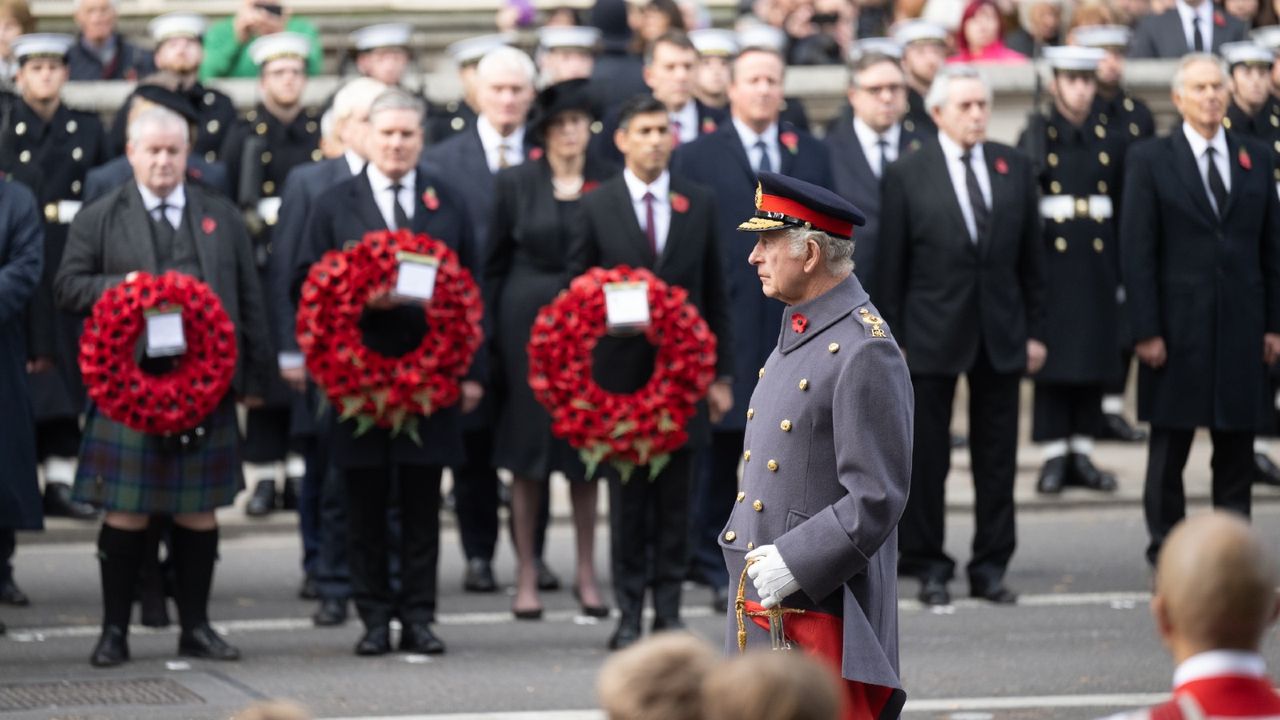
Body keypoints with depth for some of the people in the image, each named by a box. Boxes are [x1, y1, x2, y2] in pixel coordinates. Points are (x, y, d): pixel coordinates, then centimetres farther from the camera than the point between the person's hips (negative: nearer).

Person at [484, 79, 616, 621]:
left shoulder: (609, 184, 4)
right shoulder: (516, 183, 2)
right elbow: (494, 264, 5)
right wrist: (490, 338, -1)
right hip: (528, 317, -1)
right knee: (526, 445, 2)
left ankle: (587, 571, 14)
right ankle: (526, 573, 9)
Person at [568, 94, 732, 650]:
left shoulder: (699, 204, 7)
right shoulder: (597, 207, 2)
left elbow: (715, 295, 9)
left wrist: (721, 374, 5)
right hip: (619, 370, -1)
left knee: (675, 498, 5)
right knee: (627, 496, 2)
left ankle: (669, 609, 12)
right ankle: (629, 614, 6)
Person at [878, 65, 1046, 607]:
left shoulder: (1014, 169, 7)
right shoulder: (906, 176, -4)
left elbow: (1030, 256, 9)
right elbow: (892, 266, -3)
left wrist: (1034, 330, 6)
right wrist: (893, 339, -6)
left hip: (1001, 333, 3)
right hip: (933, 333, -3)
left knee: (996, 457, 6)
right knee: (927, 459, 3)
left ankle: (991, 566, 14)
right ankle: (929, 567, 11)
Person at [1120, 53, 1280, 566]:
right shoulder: (1149, 160, 0)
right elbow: (1136, 251, -4)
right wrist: (1146, 330, -10)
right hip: (1178, 327, -3)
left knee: (1237, 447, 5)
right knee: (1169, 447, 3)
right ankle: (1165, 550, 11)